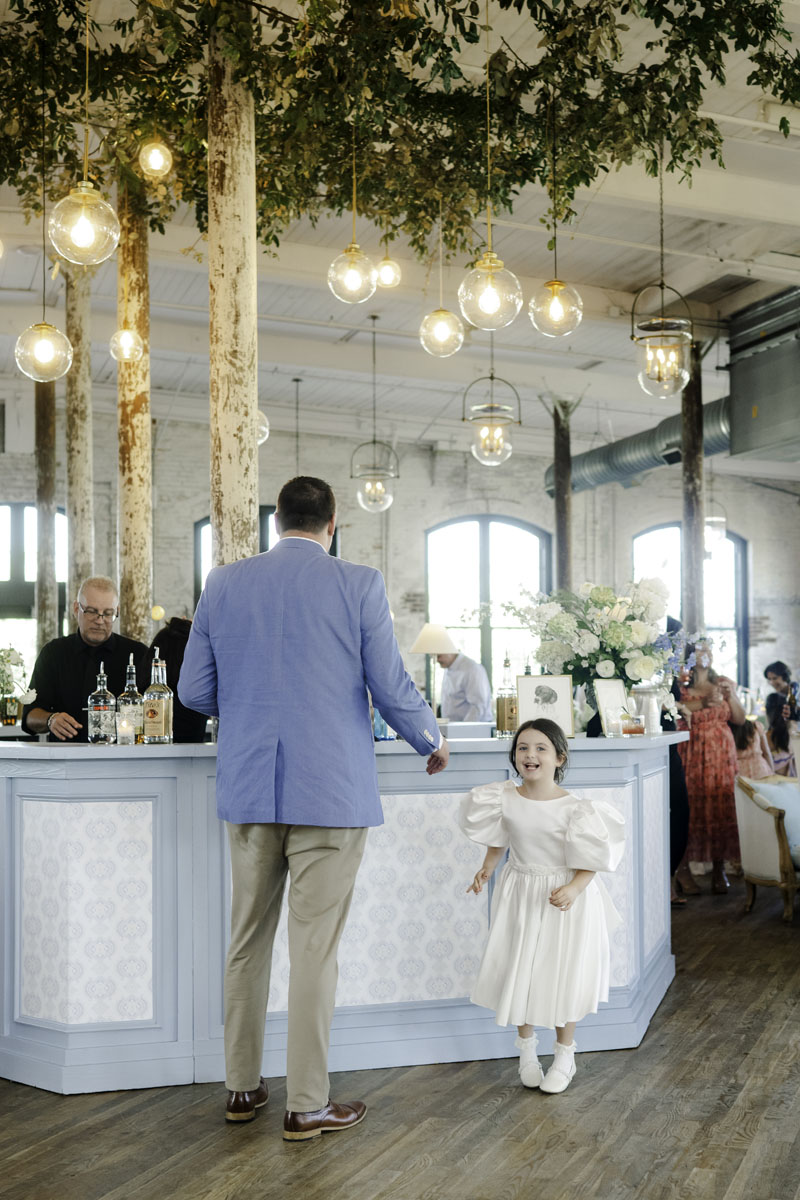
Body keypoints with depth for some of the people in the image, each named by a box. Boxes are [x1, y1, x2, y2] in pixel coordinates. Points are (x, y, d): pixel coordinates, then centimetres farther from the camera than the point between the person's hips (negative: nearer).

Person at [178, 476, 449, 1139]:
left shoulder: (224, 583, 4)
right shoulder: (359, 585, -6)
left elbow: (195, 691, 7)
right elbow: (393, 689, -5)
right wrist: (433, 742, 14)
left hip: (249, 788, 4)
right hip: (331, 791, -4)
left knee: (248, 940, 15)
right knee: (315, 948, 3)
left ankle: (242, 1087, 27)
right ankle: (306, 1105, 13)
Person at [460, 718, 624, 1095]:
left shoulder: (572, 807, -19)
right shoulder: (505, 801, -9)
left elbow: (589, 860, -14)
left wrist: (573, 889, -29)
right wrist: (486, 869, -5)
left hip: (565, 897, -3)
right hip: (519, 895, 3)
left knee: (564, 975, 7)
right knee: (519, 971, 9)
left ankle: (564, 1054, 28)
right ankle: (526, 1048, 32)